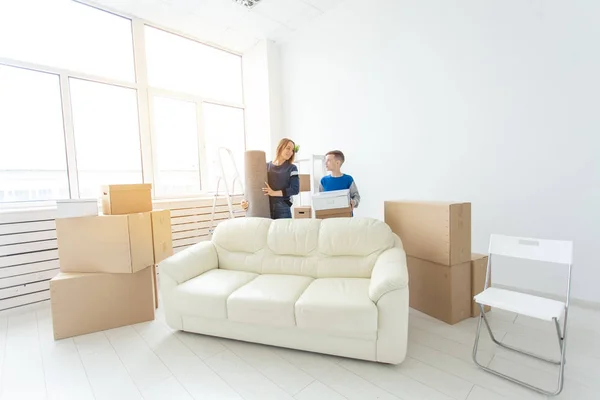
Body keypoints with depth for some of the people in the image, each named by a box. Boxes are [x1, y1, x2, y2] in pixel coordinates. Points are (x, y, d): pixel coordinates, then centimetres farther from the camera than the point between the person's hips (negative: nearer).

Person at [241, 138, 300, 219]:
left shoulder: (292, 168, 2)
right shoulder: (266, 167, 9)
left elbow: (295, 189, -9)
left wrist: (274, 193, -15)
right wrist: (246, 200, -5)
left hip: (283, 210, -2)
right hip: (265, 210, 2)